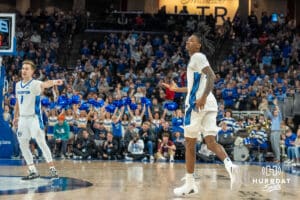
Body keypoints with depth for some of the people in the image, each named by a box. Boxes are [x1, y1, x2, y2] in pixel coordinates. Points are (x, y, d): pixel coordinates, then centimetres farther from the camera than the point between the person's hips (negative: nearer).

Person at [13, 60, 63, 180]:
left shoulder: (35, 84, -13)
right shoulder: (18, 85, 8)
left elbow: (44, 84, -37)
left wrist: (53, 82, -59)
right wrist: (15, 117, 23)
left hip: (34, 118, -7)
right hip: (22, 118, 7)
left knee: (41, 143, -10)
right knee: (23, 145, 7)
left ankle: (52, 169, -3)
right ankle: (33, 172, 16)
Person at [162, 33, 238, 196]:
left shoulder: (197, 57, -3)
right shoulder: (195, 60, 26)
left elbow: (212, 76, -18)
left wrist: (203, 97, -28)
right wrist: (176, 89, 41)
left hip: (198, 104, -9)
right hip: (209, 105, 9)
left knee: (190, 143, 1)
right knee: (211, 142, 1)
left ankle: (190, 185, 6)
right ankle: (229, 165, -27)